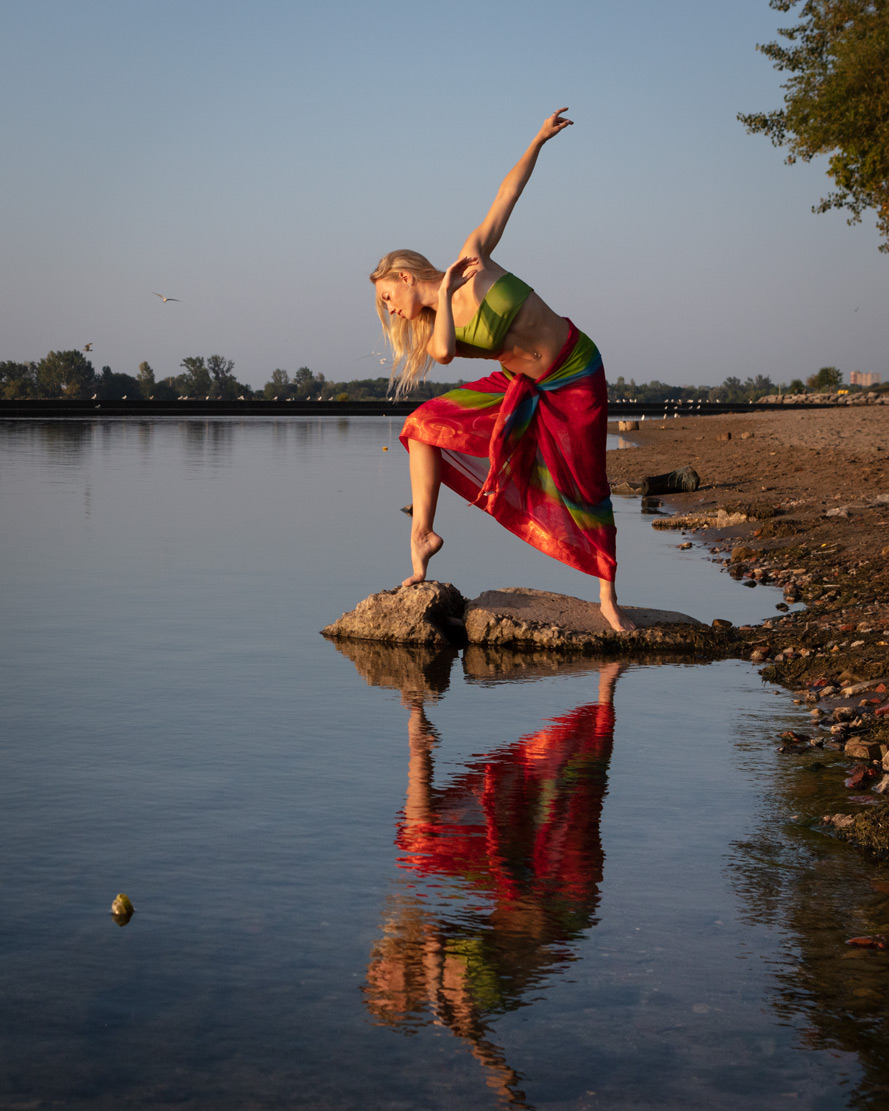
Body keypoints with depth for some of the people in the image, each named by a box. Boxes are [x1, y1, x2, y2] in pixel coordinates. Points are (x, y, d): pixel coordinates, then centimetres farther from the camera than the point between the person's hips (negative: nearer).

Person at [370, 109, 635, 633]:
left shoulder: (473, 258, -12)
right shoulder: (437, 331, -5)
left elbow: (508, 192, -2)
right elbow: (445, 352, -31)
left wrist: (539, 139, 1)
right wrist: (446, 289, -23)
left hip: (574, 378, -4)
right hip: (520, 387, 4)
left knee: (585, 491, -3)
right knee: (428, 423, -8)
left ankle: (608, 596, 9)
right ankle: (423, 534, -8)